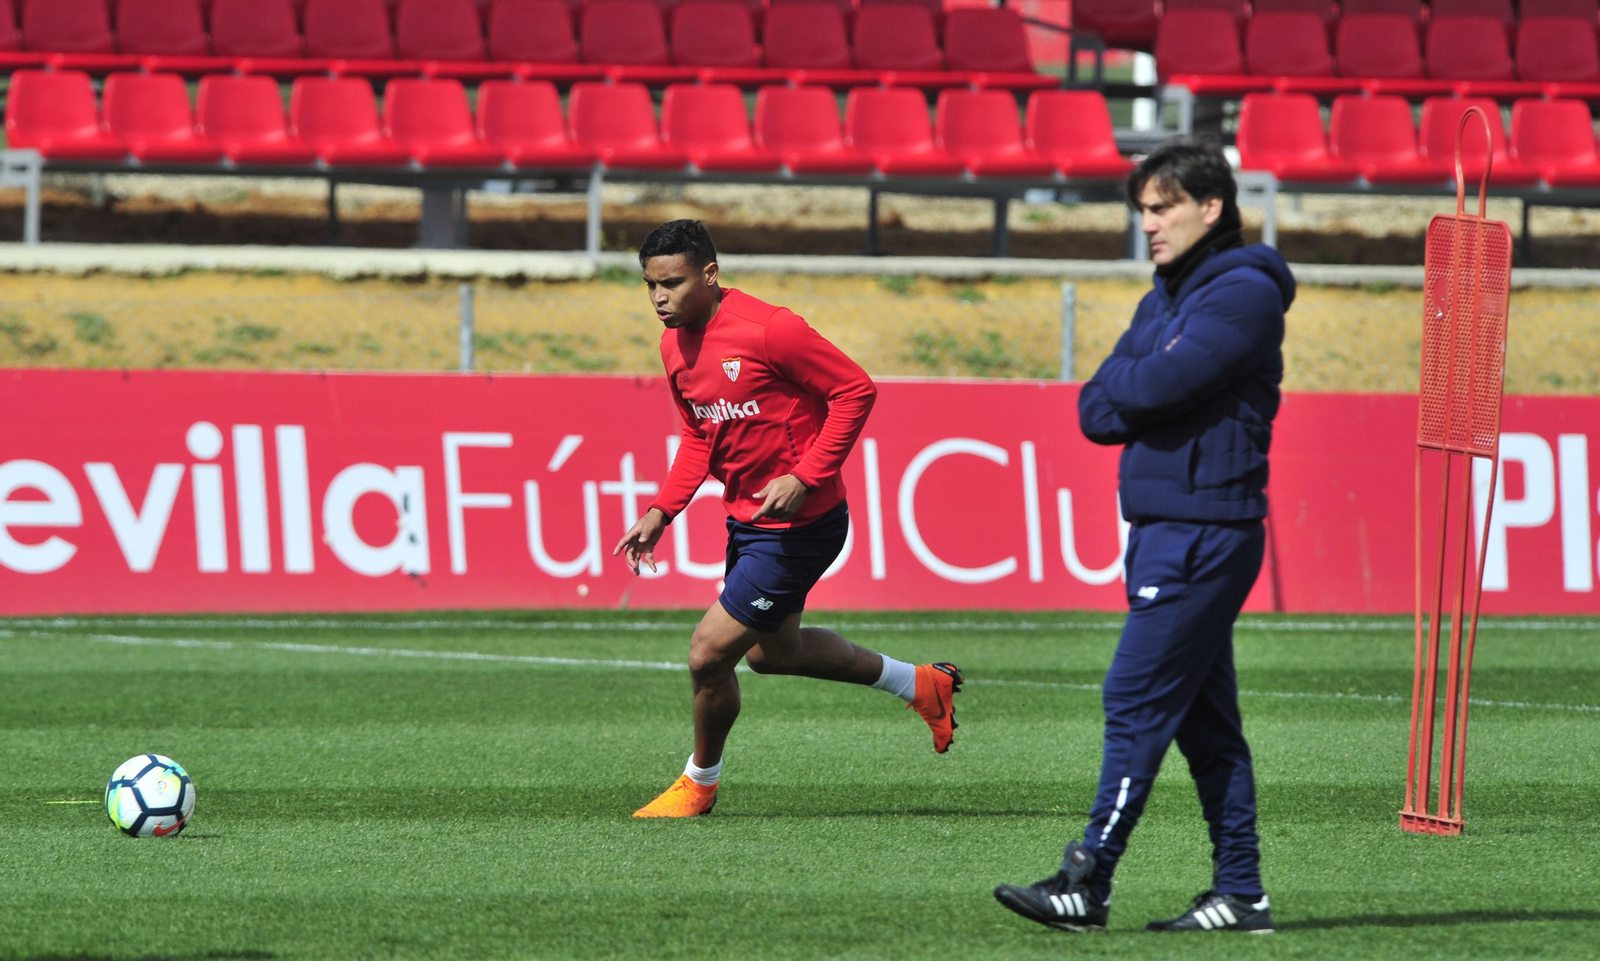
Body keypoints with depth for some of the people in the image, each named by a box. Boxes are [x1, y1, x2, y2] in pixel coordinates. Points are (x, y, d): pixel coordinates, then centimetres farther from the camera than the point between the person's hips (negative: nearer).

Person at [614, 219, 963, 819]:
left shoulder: (768, 330, -23)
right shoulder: (676, 346, 2)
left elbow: (856, 392, -19)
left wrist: (803, 480, -25)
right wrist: (661, 512, 2)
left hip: (799, 524, -9)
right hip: (747, 520, 9)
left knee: (709, 655, -9)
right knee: (772, 652, 24)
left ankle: (700, 781, 17)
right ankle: (919, 684, 41)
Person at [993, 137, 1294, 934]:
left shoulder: (1244, 293, -10)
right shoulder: (1166, 298, 18)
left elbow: (1154, 386, -21)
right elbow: (1098, 412, 11)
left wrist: (1121, 387, 0)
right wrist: (1140, 397, -9)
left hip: (1206, 531, -9)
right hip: (1161, 529, 9)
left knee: (1137, 697, -11)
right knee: (1202, 718, 9)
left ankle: (1088, 881, -12)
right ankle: (1239, 891, 11)